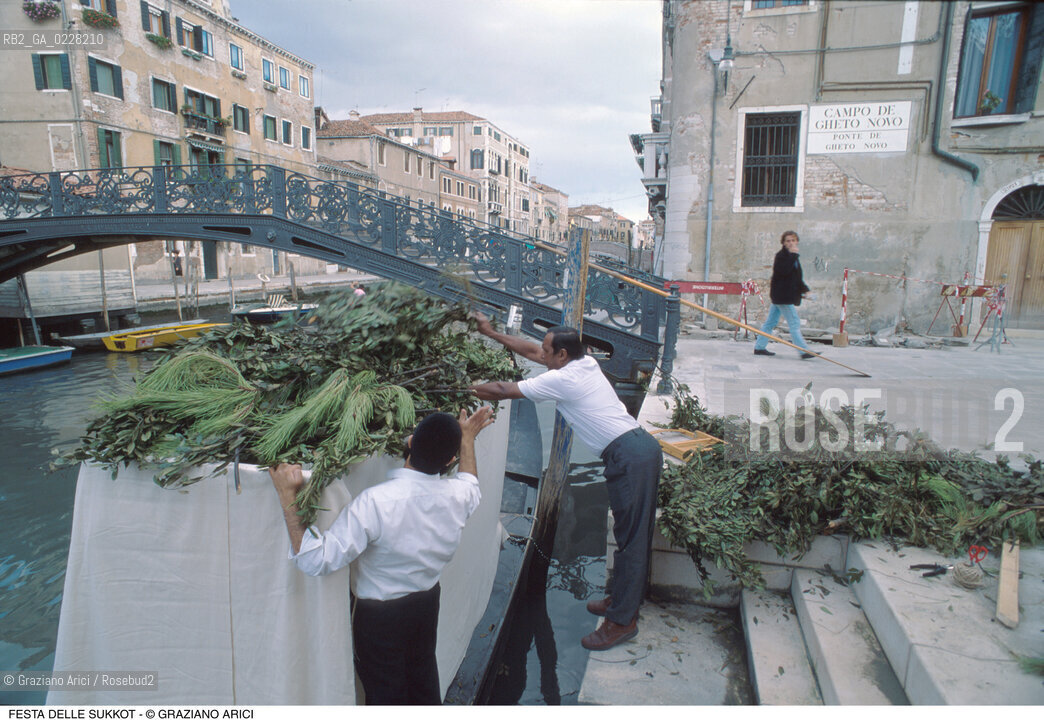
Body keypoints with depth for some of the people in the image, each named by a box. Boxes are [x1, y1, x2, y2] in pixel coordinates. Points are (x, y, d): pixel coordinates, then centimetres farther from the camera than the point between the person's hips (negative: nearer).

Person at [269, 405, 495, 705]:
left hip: (378, 615, -4)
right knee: (422, 675, 29)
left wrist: (287, 495, -29)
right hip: (428, 603, 5)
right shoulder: (457, 494, -18)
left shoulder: (375, 502, -36)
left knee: (385, 691, 20)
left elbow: (317, 560, -31)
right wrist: (467, 438, 19)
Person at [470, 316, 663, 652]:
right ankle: (620, 596, 31)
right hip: (642, 447, 10)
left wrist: (469, 388, 10)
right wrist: (491, 333, 26)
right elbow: (531, 350, 23)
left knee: (630, 538, -3)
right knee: (632, 533, 17)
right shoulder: (586, 362, 12)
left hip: (629, 457, -10)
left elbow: (504, 391, -5)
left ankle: (622, 620, 6)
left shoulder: (562, 379, -13)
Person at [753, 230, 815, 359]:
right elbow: (784, 271, -29)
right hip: (782, 296, -10)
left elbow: (796, 277, 26)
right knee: (794, 323, -8)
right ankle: (803, 351, -6)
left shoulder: (791, 256, 18)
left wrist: (804, 289, 18)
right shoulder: (781, 255, -10)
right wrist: (792, 255, -25)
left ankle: (759, 347, 15)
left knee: (771, 322, 11)